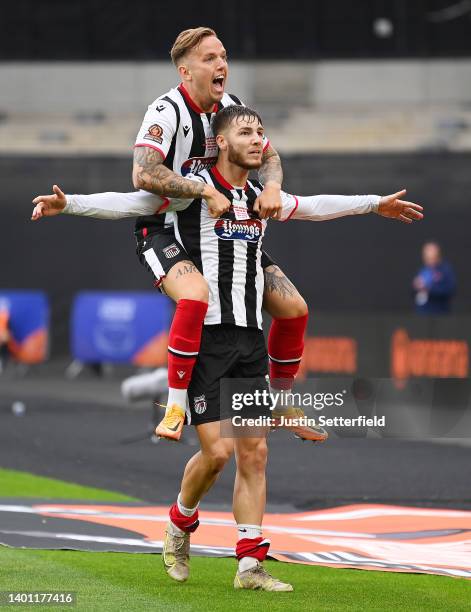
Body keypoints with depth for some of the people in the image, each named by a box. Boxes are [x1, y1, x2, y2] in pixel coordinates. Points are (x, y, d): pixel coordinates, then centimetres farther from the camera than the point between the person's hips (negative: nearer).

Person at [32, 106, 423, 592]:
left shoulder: (261, 198, 14)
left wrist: (375, 204, 43)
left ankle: (249, 566, 6)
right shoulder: (196, 188, -5)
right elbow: (130, 202, -15)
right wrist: (69, 204, -30)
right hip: (207, 336, -6)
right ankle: (180, 524, 18)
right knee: (217, 450, -11)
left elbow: (315, 207, 32)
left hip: (250, 341, 6)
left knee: (254, 453, 2)